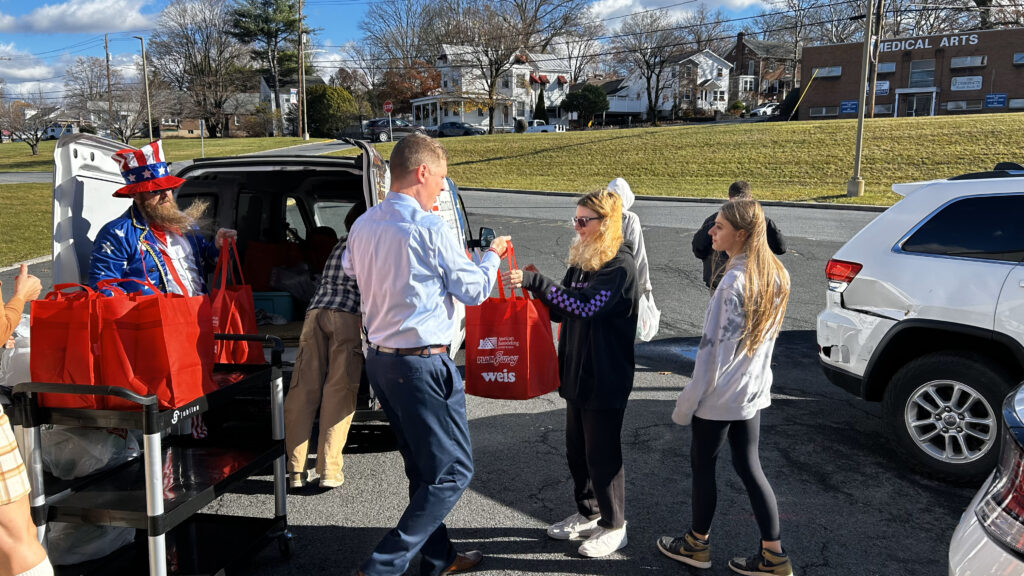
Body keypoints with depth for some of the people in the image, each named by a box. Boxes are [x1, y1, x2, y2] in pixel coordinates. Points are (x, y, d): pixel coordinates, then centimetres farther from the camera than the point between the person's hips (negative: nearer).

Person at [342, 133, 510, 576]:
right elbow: (475, 290, -8)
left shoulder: (363, 226, 5)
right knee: (453, 471, 2)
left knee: (422, 467, 19)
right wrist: (492, 256, 12)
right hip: (423, 363, -9)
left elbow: (350, 270, 23)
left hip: (379, 358, 9)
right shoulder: (429, 229, -16)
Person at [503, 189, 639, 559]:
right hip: (577, 372, 8)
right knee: (577, 448, 17)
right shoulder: (581, 260, 9)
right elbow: (562, 311, 12)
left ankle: (614, 526, 20)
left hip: (606, 377, -8)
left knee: (602, 452, 3)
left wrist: (534, 282, -31)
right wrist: (533, 290, -5)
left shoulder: (620, 266, -16)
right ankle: (587, 514, 35)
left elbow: (585, 306, -28)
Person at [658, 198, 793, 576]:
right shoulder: (776, 276, 2)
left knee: (702, 465, 11)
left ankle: (697, 545, 28)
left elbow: (714, 348, -21)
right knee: (749, 467, 17)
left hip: (720, 395, -8)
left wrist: (687, 401, -14)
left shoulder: (734, 282, -24)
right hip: (754, 391, 8)